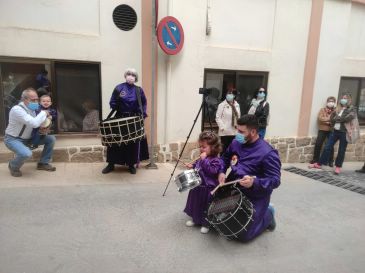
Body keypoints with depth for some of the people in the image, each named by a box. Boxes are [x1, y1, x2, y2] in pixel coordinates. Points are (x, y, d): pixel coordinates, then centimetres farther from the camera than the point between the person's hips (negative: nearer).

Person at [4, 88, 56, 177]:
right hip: (13, 139, -8)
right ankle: (13, 166, 1)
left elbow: (38, 122, 11)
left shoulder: (33, 108, -4)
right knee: (26, 153, -35)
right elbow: (34, 123, -40)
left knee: (51, 139, -1)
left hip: (27, 138, 8)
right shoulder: (17, 109, -29)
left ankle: (43, 163, 11)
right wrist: (44, 113, -24)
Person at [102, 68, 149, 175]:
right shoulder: (118, 88, 0)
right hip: (120, 118, -1)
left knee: (134, 143, 4)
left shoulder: (139, 90, 4)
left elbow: (144, 103, 11)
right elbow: (112, 103, 2)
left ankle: (132, 165, 18)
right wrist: (116, 106, -19)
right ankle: (111, 164, 14)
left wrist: (143, 114, -1)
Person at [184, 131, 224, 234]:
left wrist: (204, 160, -31)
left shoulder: (216, 160, -19)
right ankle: (195, 219, 41)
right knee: (196, 203, 21)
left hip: (208, 189, -8)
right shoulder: (202, 158, 5)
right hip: (198, 186, 8)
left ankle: (207, 224, 25)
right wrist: (192, 166, 3)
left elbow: (212, 171, -32)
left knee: (206, 206, 5)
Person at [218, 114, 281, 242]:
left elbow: (275, 181, -23)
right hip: (233, 191, 7)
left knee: (243, 235, -3)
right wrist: (221, 172, -3)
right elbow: (225, 158, 15)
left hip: (255, 198, -6)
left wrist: (254, 182, -40)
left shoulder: (267, 153, -23)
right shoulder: (236, 143, -2)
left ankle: (267, 214, 21)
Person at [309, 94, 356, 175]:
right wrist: (334, 113, -9)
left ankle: (338, 166, 18)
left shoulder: (351, 109, 0)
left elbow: (350, 117, -19)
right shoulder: (338, 109, 14)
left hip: (344, 132, -4)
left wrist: (338, 118, -10)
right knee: (327, 147, 3)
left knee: (341, 151, 4)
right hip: (335, 131, 4)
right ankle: (319, 164, 10)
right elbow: (332, 120, 10)